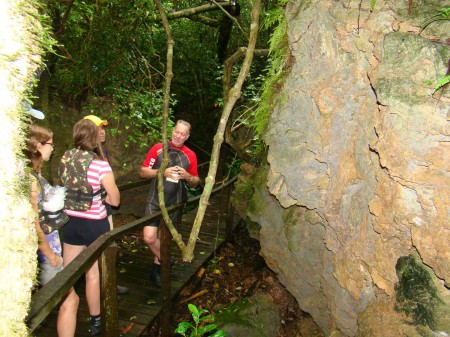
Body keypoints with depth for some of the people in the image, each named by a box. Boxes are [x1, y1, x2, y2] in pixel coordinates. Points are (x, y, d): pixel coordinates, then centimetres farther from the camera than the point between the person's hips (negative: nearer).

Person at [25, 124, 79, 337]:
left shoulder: (35, 175, 6)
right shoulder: (31, 179, -22)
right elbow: (34, 224, -23)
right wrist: (51, 256, -14)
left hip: (48, 249, 9)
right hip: (44, 254, -9)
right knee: (70, 300, 1)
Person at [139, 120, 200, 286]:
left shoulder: (190, 155, 1)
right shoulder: (158, 148, -3)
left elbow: (195, 183, 8)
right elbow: (142, 172, -4)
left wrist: (188, 176, -15)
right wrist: (162, 172, -20)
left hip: (174, 203, 1)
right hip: (155, 200, -1)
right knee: (149, 238, -14)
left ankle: (157, 266, 36)